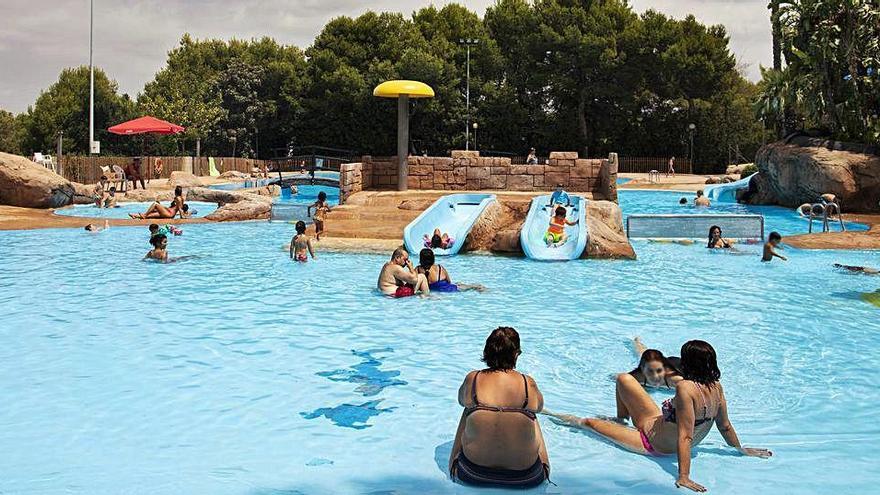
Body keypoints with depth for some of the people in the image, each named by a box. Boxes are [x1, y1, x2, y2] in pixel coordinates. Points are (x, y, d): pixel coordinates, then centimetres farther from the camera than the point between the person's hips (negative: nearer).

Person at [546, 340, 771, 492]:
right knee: (623, 379, 7)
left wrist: (684, 476, -35)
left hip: (653, 443, -8)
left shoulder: (685, 388, -36)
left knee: (589, 422, 6)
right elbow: (725, 426, -1)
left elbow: (685, 437, -37)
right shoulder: (716, 387, -12)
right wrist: (741, 449, 16)